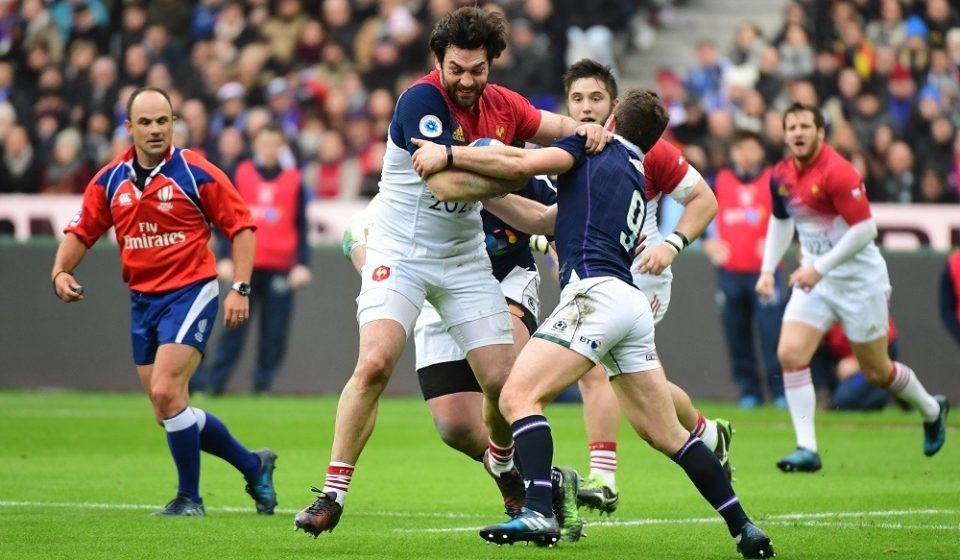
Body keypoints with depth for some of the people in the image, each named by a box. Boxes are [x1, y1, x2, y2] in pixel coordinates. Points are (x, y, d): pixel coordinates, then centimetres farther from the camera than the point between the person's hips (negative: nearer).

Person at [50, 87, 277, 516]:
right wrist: (61, 271, -8)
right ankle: (253, 466, 25)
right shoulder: (110, 181, 5)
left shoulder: (197, 174, -9)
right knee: (170, 412, 7)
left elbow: (241, 226, -5)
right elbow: (81, 232, 11)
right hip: (142, 301, 6)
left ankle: (189, 497, -3)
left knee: (166, 393, -19)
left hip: (190, 293, -6)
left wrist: (240, 288, -12)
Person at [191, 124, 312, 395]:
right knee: (235, 324, -5)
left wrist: (302, 264, -1)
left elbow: (301, 226, 7)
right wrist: (226, 258, -2)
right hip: (247, 265, -1)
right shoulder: (240, 174, 6)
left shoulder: (293, 179, 7)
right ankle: (212, 381, -4)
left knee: (275, 330, -2)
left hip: (280, 268, 1)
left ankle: (263, 383, 5)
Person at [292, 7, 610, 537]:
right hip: (400, 251, -5)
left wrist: (584, 129, -5)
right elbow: (445, 176, -28)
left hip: (465, 257, 5)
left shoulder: (501, 105, 1)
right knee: (374, 363, -24)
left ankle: (504, 464, 34)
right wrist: (514, 171, -24)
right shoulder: (421, 100, -19)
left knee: (504, 381, 1)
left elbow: (552, 126, 18)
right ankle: (332, 494, -17)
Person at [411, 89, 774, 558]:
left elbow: (520, 164, -5)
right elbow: (545, 219, 32)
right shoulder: (637, 180, 29)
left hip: (595, 292, -9)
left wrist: (448, 154, 4)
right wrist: (473, 191, 32)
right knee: (666, 434, 13)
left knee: (519, 395, -15)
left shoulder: (597, 149, 8)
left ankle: (538, 514, -31)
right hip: (632, 305, 9)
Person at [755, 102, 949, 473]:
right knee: (790, 354, -13)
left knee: (876, 370, 6)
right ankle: (807, 449, -10)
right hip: (815, 280, 6)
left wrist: (819, 267, -26)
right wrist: (768, 269, 9)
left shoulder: (838, 173, -22)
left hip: (860, 281, -6)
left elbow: (865, 230, -25)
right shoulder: (781, 176, 0)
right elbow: (781, 220, 19)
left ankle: (931, 410, 36)